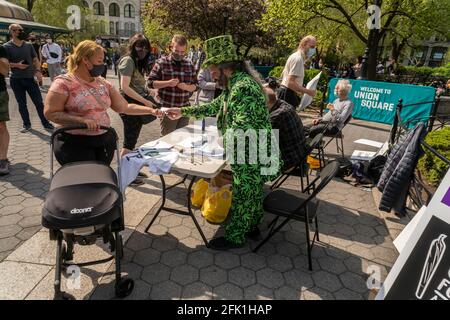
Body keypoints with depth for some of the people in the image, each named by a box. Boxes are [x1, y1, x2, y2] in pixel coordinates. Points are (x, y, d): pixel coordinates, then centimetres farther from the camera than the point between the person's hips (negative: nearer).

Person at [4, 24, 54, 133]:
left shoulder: (28, 45, 8)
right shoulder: (7, 47, 0)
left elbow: (35, 60, 10)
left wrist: (38, 71, -8)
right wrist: (17, 65, -18)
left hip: (30, 78, 1)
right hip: (16, 80, -1)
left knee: (39, 102, -1)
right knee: (22, 104, 7)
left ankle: (45, 122, 8)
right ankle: (27, 124, 17)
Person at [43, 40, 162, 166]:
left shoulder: (103, 83, 7)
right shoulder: (64, 83, -9)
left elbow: (124, 107, 7)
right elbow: (50, 113, -12)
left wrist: (151, 110, -3)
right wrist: (82, 120, -23)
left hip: (105, 141, 5)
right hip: (76, 144, -5)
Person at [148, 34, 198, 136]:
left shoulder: (189, 65, 8)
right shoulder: (161, 63, -3)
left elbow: (195, 86, 11)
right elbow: (150, 83, -4)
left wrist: (186, 87, -11)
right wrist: (167, 83, -19)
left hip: (185, 109, 4)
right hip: (167, 109, -4)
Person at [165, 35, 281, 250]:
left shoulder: (243, 87, -25)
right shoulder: (238, 82, 9)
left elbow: (240, 129, -31)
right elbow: (215, 106, 19)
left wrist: (226, 142, -11)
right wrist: (183, 111, 17)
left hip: (252, 156, -9)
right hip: (256, 154, 9)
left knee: (242, 196, 7)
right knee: (253, 192, 23)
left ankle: (234, 237, 25)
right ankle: (252, 226, 42)